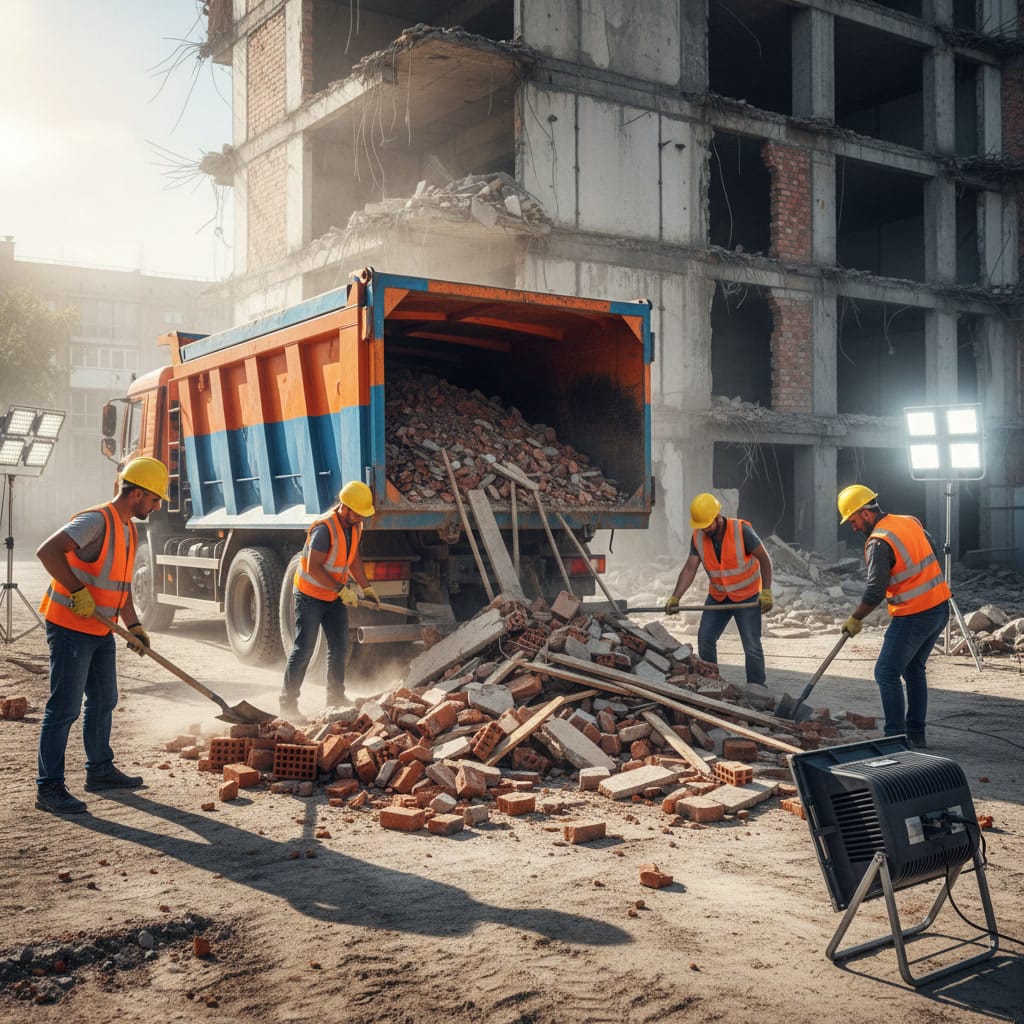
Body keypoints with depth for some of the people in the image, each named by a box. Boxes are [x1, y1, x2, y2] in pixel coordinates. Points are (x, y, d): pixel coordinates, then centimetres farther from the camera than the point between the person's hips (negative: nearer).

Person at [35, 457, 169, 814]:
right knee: (64, 708, -6)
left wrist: (134, 625, 11)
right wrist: (77, 592, -28)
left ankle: (100, 770, 30)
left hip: (101, 632, 10)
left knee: (103, 702, 17)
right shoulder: (96, 521, -18)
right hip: (70, 628, -10)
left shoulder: (128, 529, 12)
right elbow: (48, 551, -30)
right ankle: (49, 787, 0)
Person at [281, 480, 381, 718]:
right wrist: (342, 589, -28)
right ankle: (288, 704, 4)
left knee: (339, 648, 10)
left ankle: (336, 700, 21)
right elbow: (313, 567, -29)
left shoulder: (355, 526, -1)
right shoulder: (324, 529, -28)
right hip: (311, 596, -8)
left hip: (335, 597, 8)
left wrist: (366, 586, 8)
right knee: (303, 650, -4)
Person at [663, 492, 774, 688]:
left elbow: (764, 559, -16)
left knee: (752, 646, -6)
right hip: (717, 597, 5)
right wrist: (675, 597, -20)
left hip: (747, 597, -5)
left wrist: (766, 592, -20)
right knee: (705, 639, 3)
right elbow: (689, 568, -10)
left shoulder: (741, 531, -23)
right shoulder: (698, 537, -10)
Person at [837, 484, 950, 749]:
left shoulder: (878, 543, -18)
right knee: (914, 670, 19)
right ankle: (916, 735, 23)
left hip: (914, 616, -9)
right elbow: (934, 553, 19)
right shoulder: (911, 522, 8)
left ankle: (896, 737, -1)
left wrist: (855, 620, -5)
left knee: (887, 674, -1)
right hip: (940, 607, 9)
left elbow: (874, 592, -19)